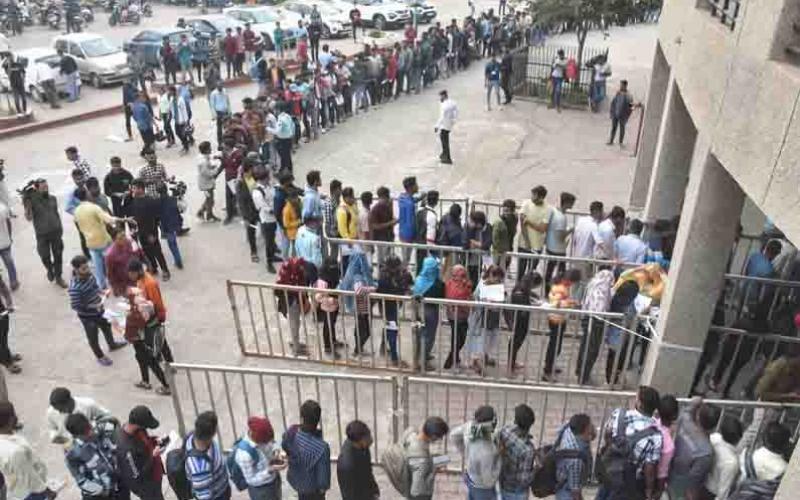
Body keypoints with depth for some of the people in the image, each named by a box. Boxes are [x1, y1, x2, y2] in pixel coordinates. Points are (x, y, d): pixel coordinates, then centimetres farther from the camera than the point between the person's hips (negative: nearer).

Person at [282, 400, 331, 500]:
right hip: (311, 485, -4)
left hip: (295, 478, 4)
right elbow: (323, 473, -27)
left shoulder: (291, 432, -28)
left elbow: (284, 446, -4)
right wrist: (323, 487, -7)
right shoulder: (321, 448, -43)